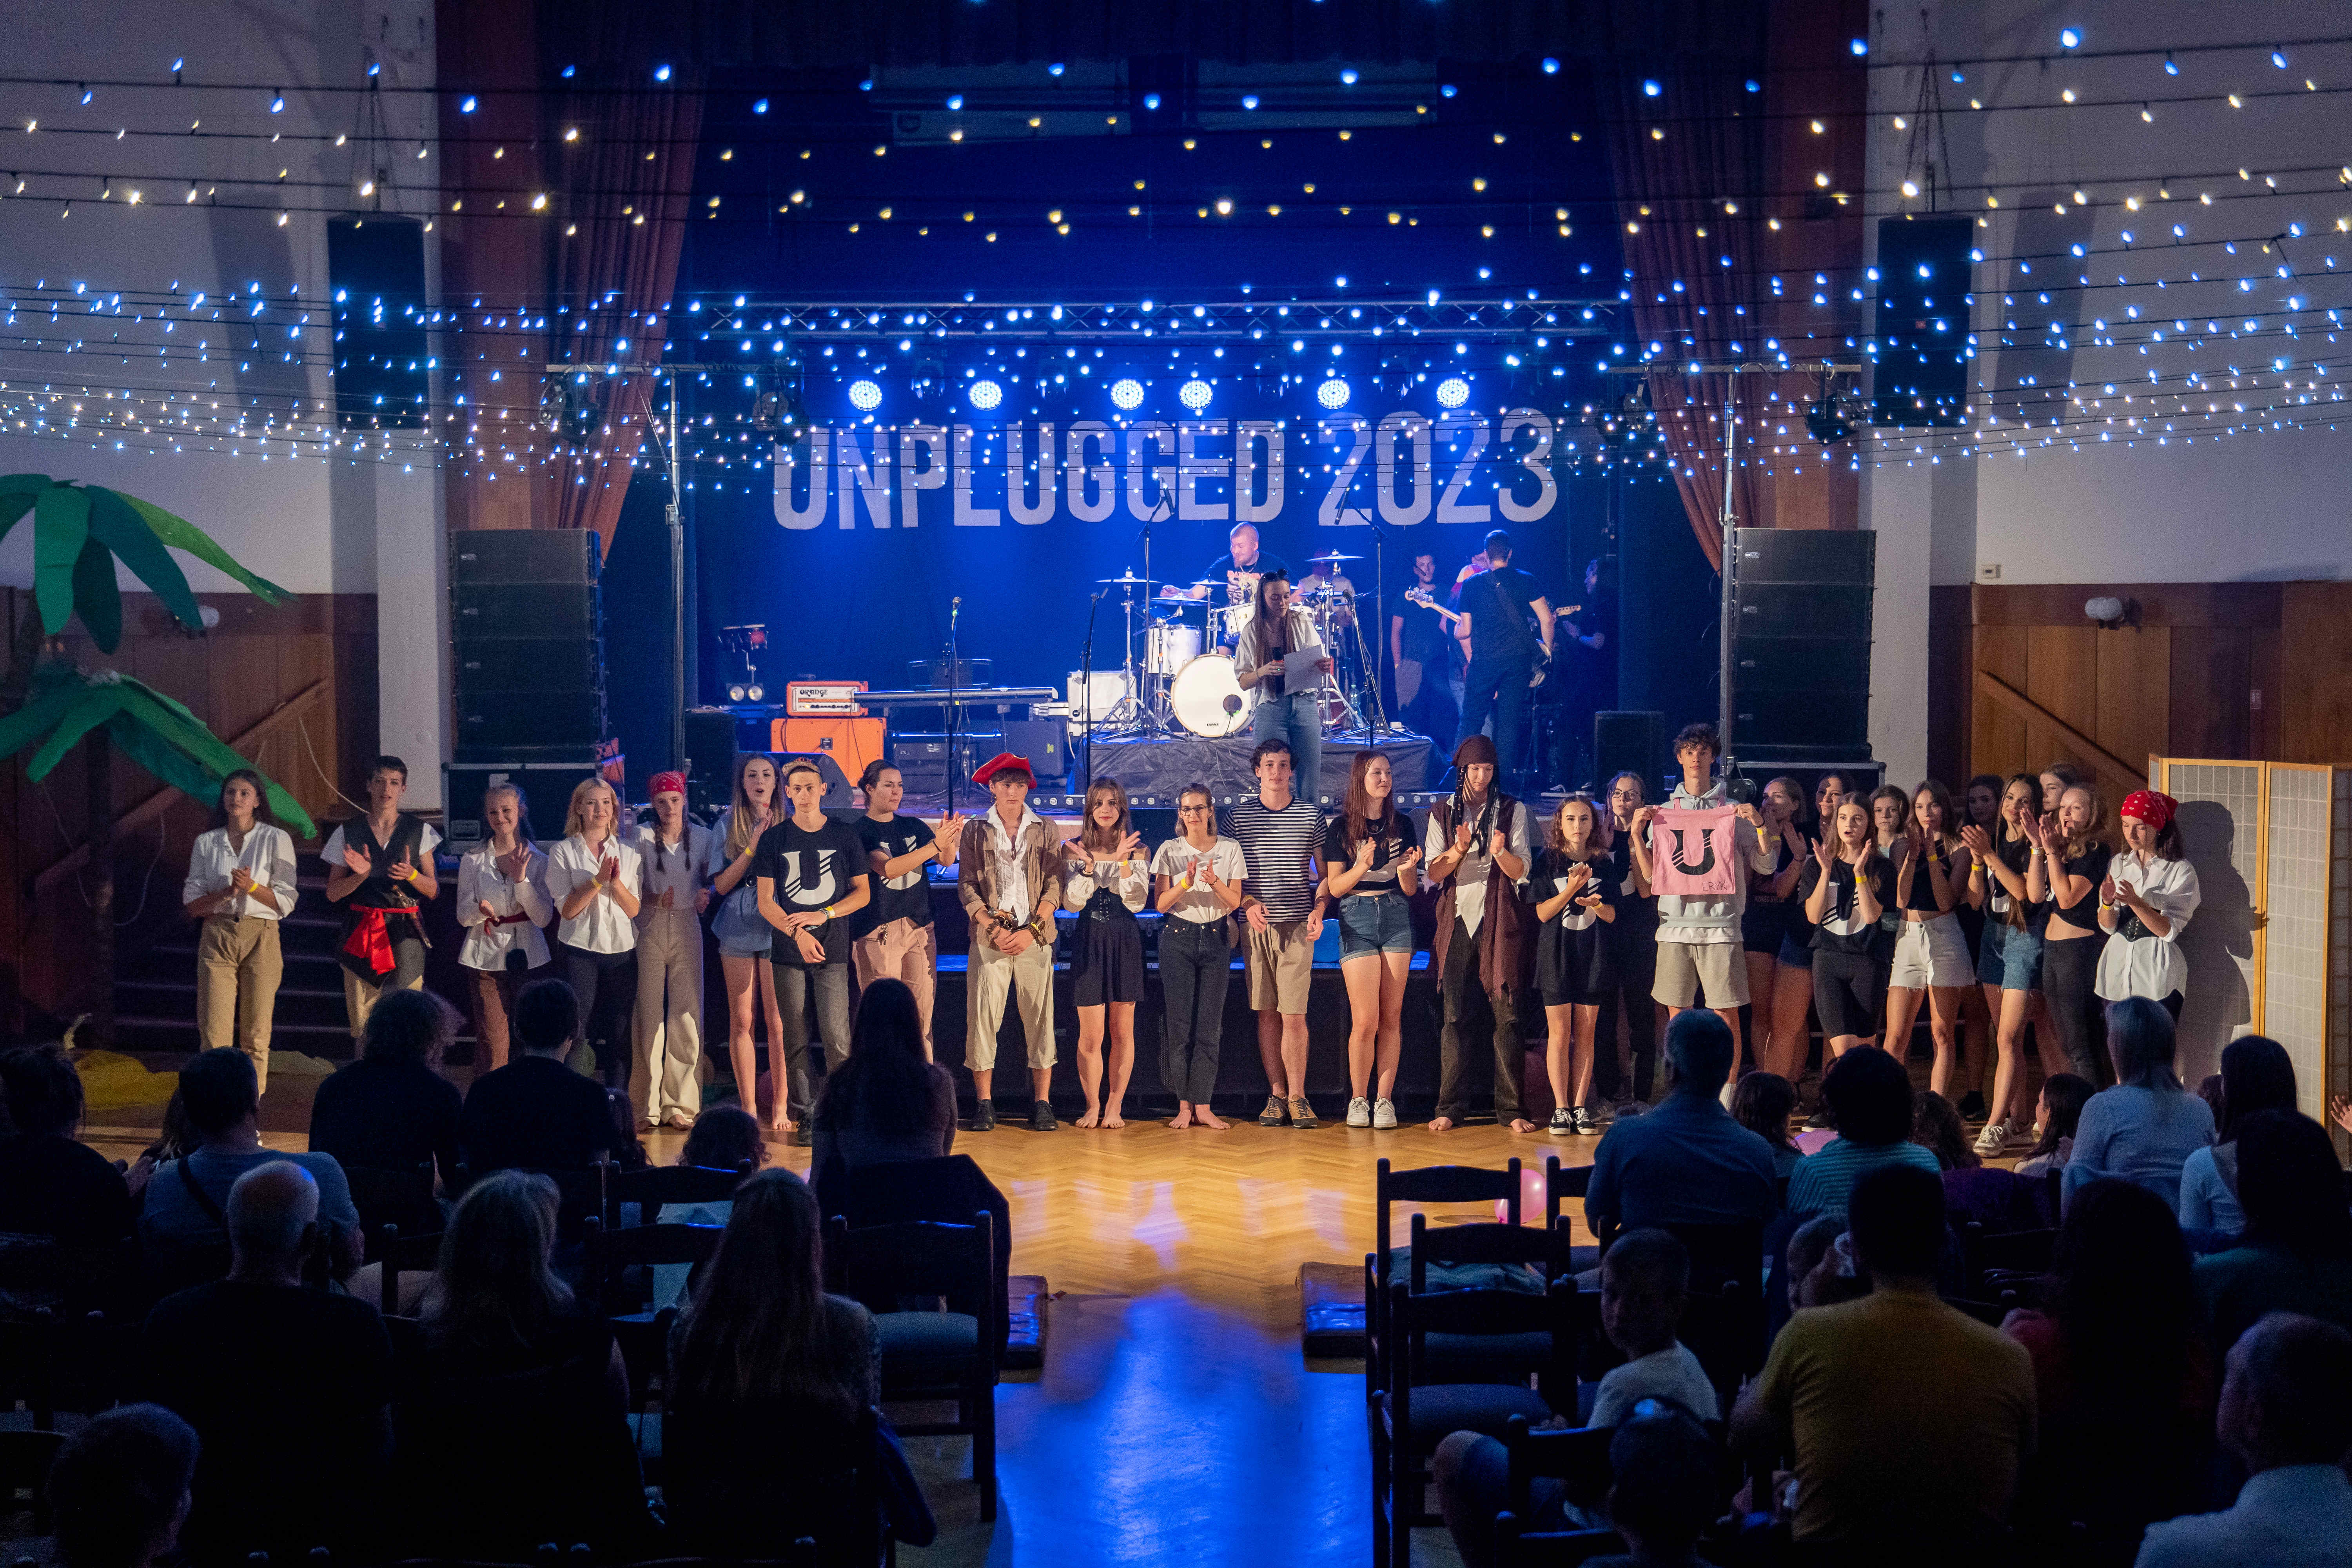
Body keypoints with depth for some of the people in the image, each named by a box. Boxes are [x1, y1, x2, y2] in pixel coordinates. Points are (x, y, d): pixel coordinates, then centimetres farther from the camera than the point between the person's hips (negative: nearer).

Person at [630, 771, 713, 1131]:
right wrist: (654, 900, -17)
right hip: (650, 928, -2)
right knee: (649, 1013, -3)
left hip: (687, 927, 2)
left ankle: (680, 1104, 7)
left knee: (687, 1014, -1)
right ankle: (647, 1107, 2)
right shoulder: (642, 837, 1)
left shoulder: (702, 837, 8)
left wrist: (707, 893, -5)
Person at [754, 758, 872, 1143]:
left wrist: (824, 915, -7)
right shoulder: (774, 839, 7)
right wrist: (797, 932, -10)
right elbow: (765, 901, 4)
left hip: (833, 951, -1)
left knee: (837, 1038, -8)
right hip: (788, 952, 1)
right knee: (795, 1040, 2)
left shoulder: (846, 836, 7)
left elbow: (863, 892, 8)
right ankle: (801, 1116, 8)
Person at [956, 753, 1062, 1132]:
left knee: (1040, 1018, -1)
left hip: (1035, 936, 0)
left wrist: (1030, 931, -8)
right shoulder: (975, 830, 9)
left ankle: (1042, 1103, 4)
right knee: (983, 1018, -4)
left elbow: (1054, 885, 4)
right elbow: (966, 886, 4)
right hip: (989, 936, 0)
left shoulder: (1046, 830, 10)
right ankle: (985, 1104, 3)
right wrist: (992, 928, -9)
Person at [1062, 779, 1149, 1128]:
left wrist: (1124, 862, -17)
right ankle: (1092, 1106, 10)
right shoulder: (1074, 849, 4)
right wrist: (1086, 865, -15)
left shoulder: (1137, 850, 4)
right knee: (1091, 1034, -2)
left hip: (1125, 941, 0)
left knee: (1122, 1030, 4)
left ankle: (1114, 1106, 12)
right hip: (1089, 940, 0)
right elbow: (1072, 903, -3)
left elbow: (1137, 902, -6)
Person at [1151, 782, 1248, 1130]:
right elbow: (1160, 904, -2)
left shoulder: (1230, 849, 4)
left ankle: (1203, 1106, 0)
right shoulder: (1169, 851, 2)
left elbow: (1234, 902, 0)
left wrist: (1215, 882, -20)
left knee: (1210, 1024, -2)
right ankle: (1184, 1106, 1)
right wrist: (1186, 883, -20)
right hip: (1178, 938, -1)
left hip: (1216, 939, 1)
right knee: (1180, 1023, -4)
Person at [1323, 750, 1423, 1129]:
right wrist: (1361, 866, -18)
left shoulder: (1402, 825, 9)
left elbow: (1411, 890, 10)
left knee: (1391, 1017, 1)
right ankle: (1358, 1100, 7)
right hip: (1357, 919, -3)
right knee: (1365, 1020, -7)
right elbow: (1334, 887, -1)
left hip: (1397, 917, 3)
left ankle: (1385, 1100, 7)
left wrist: (1407, 868, -12)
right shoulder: (1341, 827, 2)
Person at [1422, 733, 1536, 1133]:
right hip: (1457, 919, 1)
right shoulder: (1442, 813, 11)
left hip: (1499, 920, -1)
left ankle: (1510, 1108, -2)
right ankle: (1451, 1107, 3)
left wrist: (1501, 853, -19)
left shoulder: (1512, 811, 8)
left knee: (1506, 1014, -5)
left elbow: (1520, 871, 2)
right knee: (1454, 1016, -2)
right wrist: (1459, 849, -14)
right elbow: (1434, 872, 4)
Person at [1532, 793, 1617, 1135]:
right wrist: (1571, 888, -17)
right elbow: (1543, 913, -4)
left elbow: (1611, 915, 7)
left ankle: (1580, 1107, 6)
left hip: (1592, 953, 2)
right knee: (1560, 1033, -3)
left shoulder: (1603, 863, 8)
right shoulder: (1548, 861, 1)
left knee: (1585, 1033, 3)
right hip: (1557, 953, -2)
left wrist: (1595, 903, -15)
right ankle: (1561, 1108, 1)